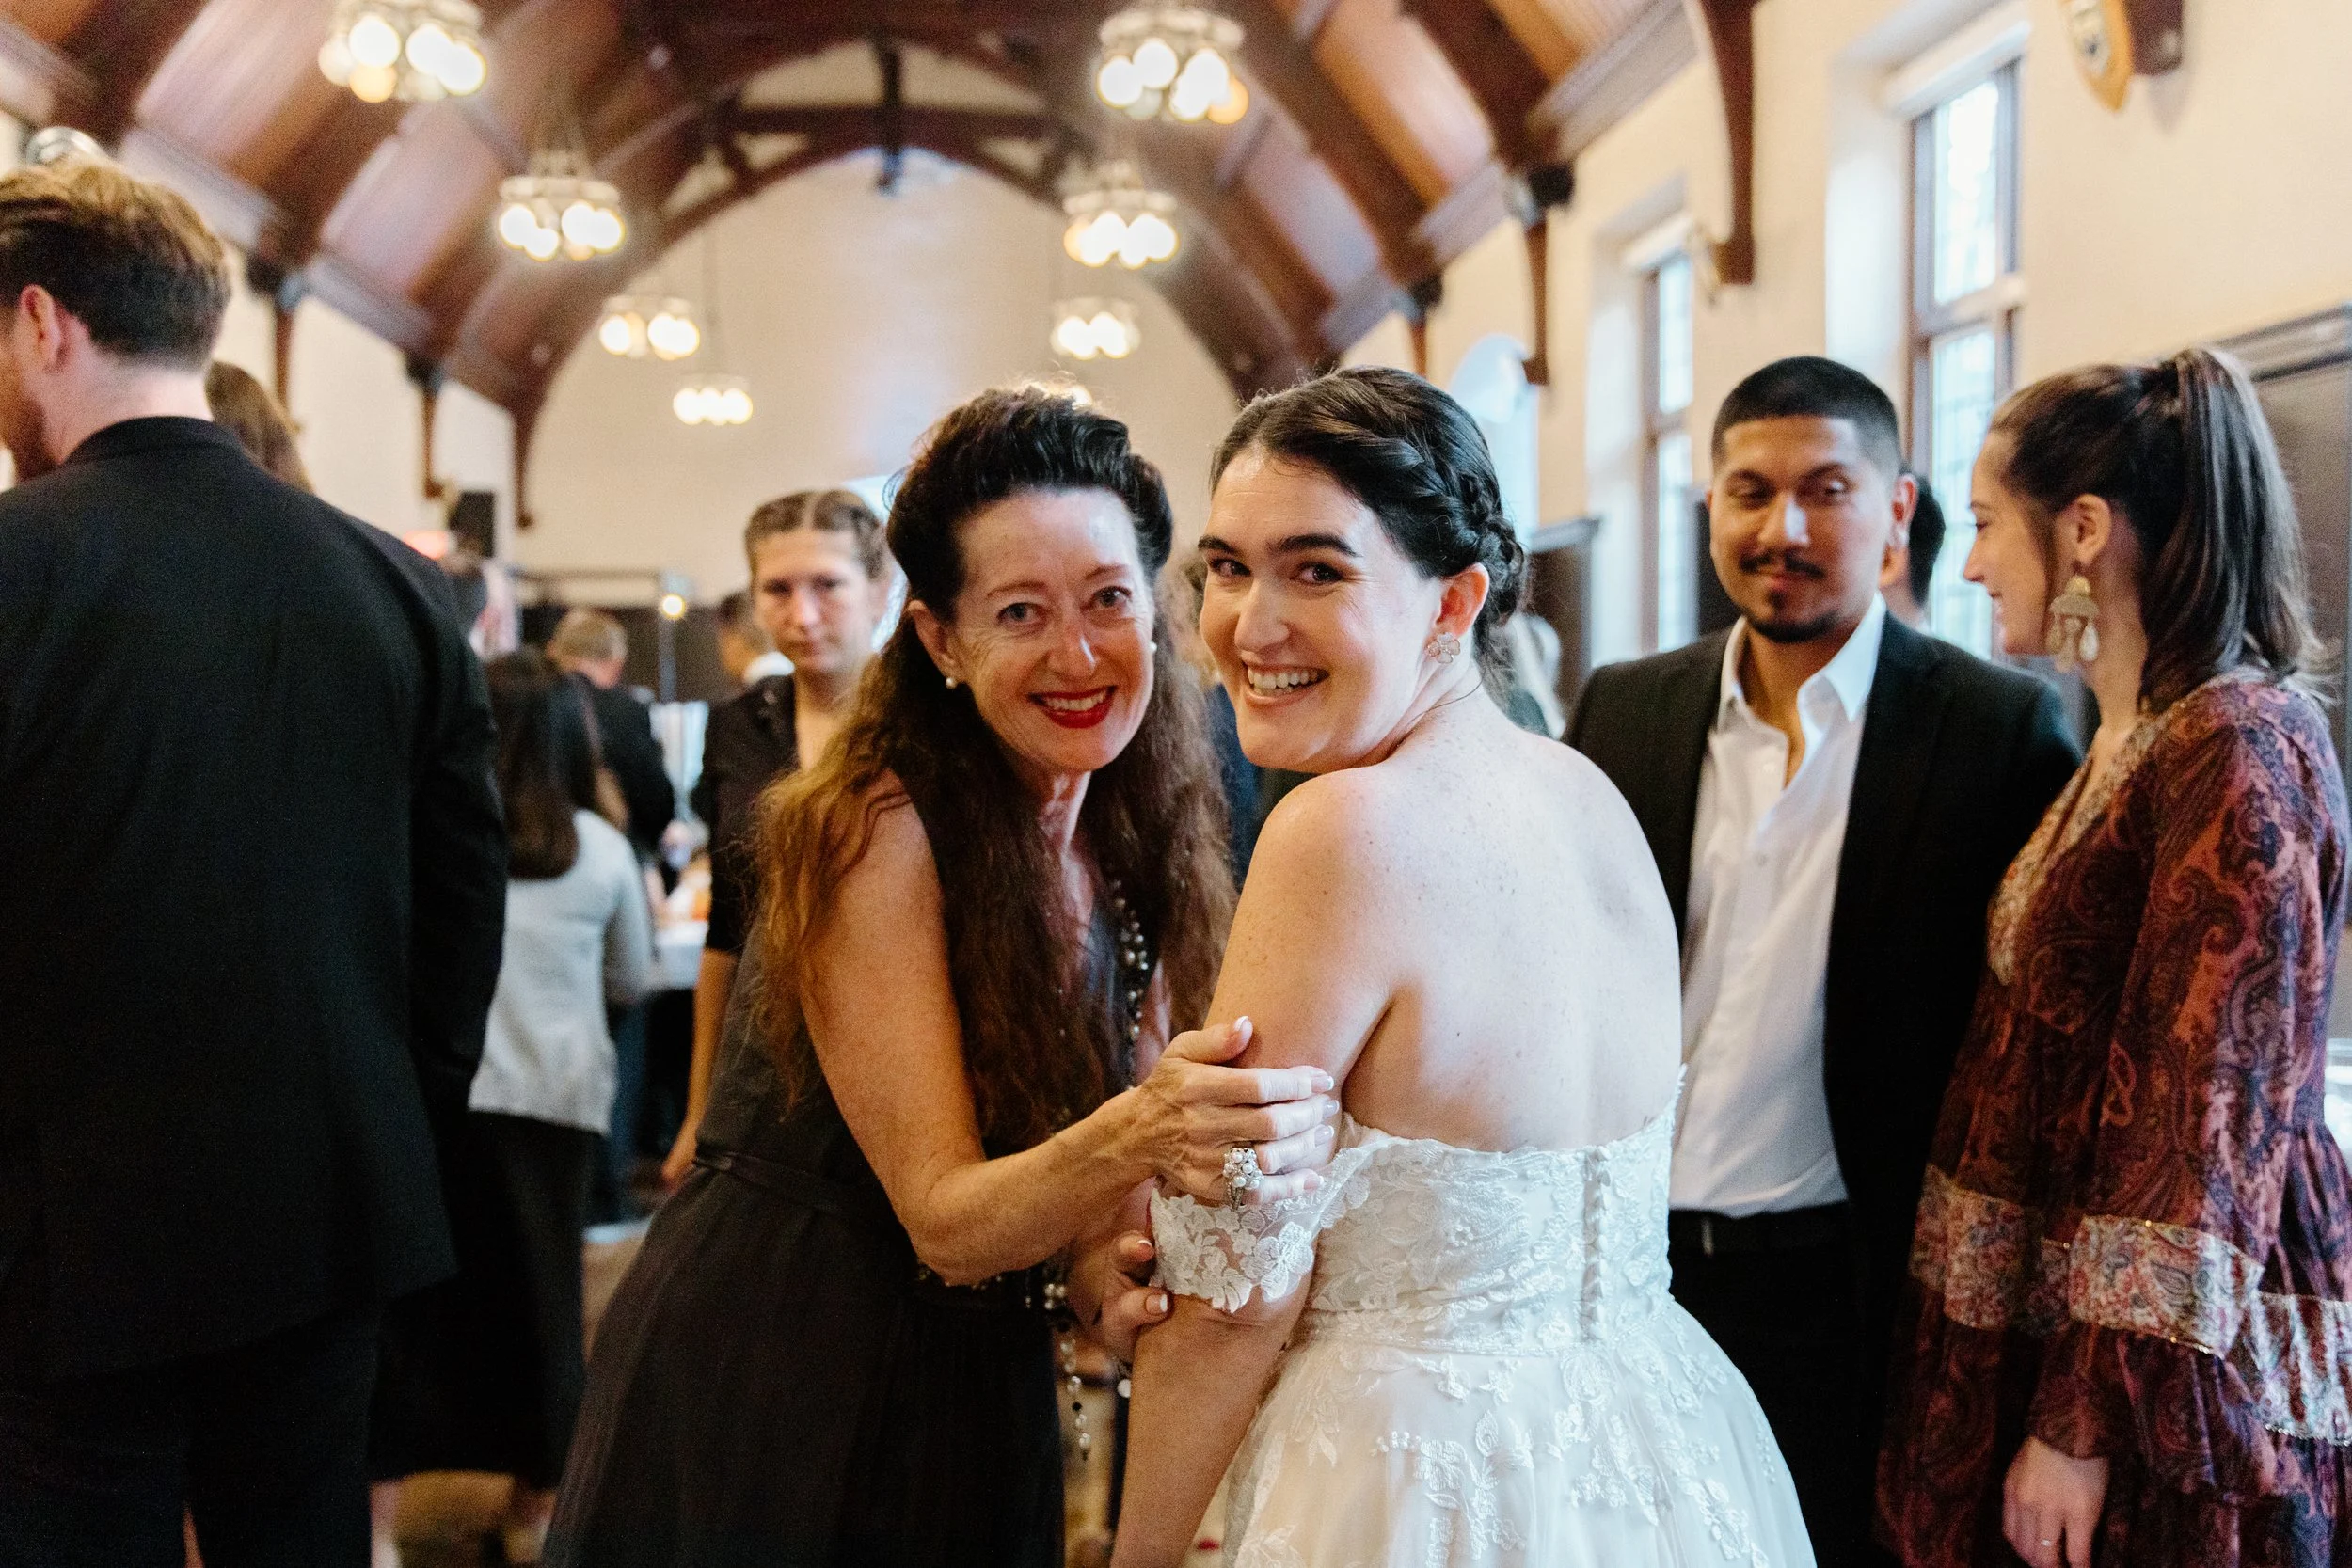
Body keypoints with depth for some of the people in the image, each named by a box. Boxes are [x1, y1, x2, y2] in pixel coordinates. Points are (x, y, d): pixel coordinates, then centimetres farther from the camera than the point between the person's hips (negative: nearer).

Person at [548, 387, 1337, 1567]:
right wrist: (1133, 1136, -42)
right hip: (763, 1390, -5)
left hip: (979, 1397, 6)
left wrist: (1120, 1269, -23)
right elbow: (943, 1218, -23)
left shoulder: (1143, 848, -2)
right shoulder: (871, 829, -21)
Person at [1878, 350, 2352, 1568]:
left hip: (2169, 1387, -9)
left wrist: (2087, 1423, -21)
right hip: (2036, 1327, 9)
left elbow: (2206, 1115, -21)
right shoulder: (2131, 744, 11)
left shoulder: (2236, 747, -17)